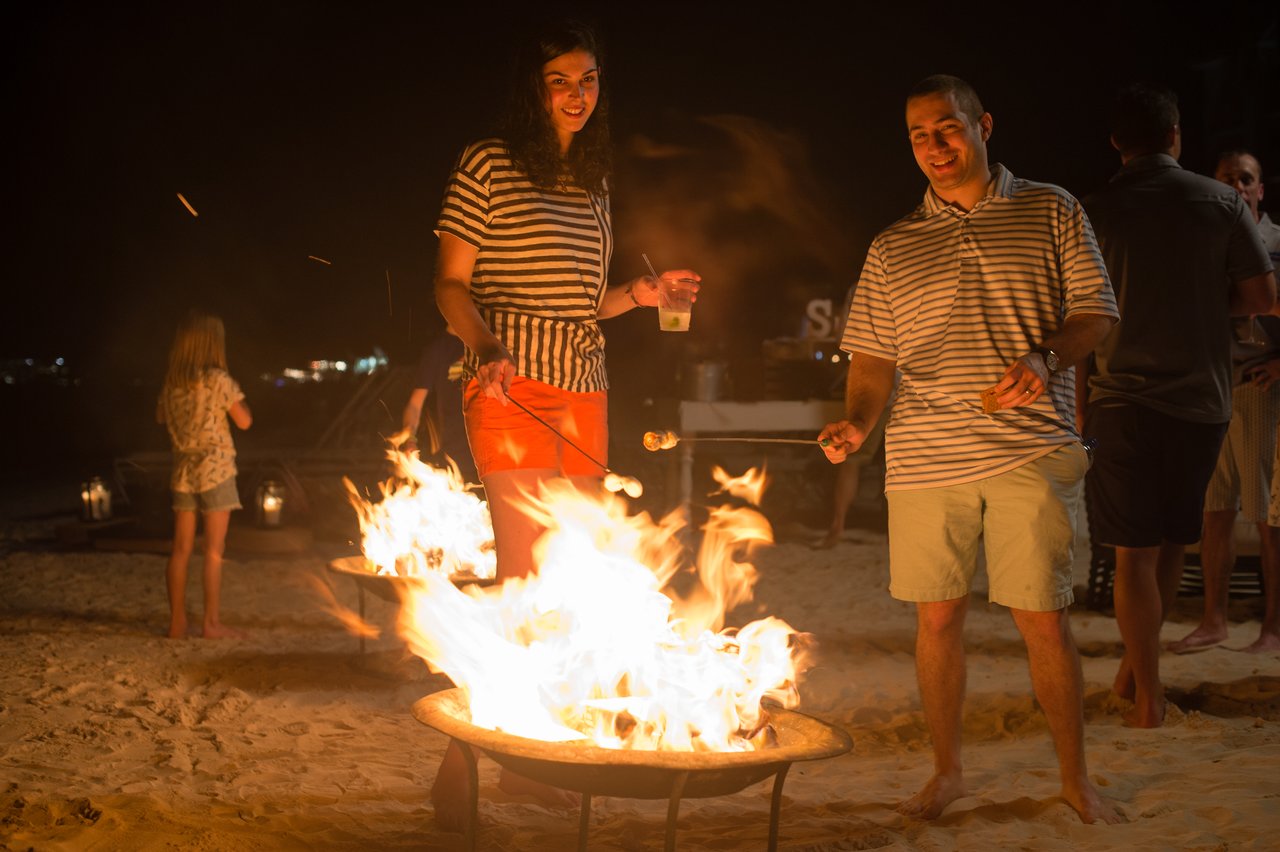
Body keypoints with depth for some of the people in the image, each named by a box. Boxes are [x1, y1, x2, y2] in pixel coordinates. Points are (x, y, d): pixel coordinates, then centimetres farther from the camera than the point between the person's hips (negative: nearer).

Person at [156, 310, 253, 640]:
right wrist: (234, 397, 5)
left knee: (181, 550, 9)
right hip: (215, 470, -5)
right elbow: (244, 421, -8)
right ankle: (212, 622, 2)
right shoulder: (218, 379, -12)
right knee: (214, 551, 0)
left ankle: (177, 622, 13)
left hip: (183, 471, 5)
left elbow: (162, 420, 15)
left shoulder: (170, 383, 4)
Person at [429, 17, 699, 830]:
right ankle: (463, 758, -2)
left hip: (584, 395, 6)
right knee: (526, 572, -12)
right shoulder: (487, 167, -1)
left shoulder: (595, 185, 17)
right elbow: (452, 283, -3)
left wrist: (639, 295, 5)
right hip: (512, 391, -6)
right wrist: (485, 346, -21)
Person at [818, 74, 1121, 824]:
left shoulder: (1050, 211, 9)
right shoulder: (892, 248, 13)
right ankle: (948, 771, 21)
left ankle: (1076, 777, 16)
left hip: (1031, 452, -2)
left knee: (1044, 618, -1)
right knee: (938, 616, 6)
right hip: (926, 458, 2)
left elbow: (1096, 310, 6)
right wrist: (856, 424, -6)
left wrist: (1045, 361, -13)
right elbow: (873, 356, 12)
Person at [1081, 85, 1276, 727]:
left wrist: (1078, 403, 8)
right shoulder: (1222, 203, 1)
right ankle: (1135, 666, 22)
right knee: (1173, 539, 17)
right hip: (1202, 399, 2)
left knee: (1134, 550, 2)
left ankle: (1148, 698, 3)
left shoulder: (1091, 214, -2)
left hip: (1123, 401, -1)